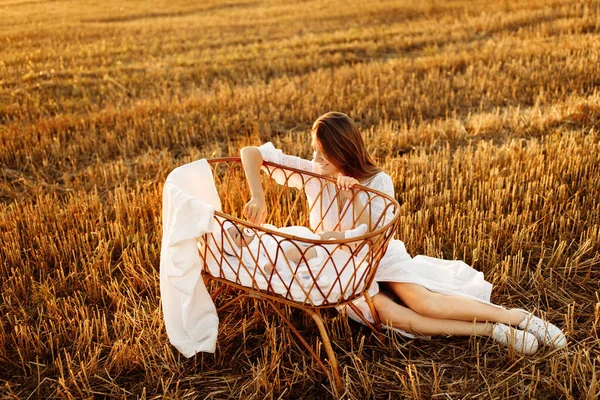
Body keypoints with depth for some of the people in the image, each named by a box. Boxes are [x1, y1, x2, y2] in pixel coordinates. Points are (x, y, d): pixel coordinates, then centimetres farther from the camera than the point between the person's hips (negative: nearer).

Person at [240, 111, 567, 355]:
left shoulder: (378, 183, -12)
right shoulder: (310, 174, -10)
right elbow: (250, 153, -10)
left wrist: (354, 198, -31)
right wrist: (258, 197, -24)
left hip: (381, 258, -1)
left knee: (422, 302, -30)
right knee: (388, 314, -29)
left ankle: (519, 318, -19)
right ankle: (493, 331, -26)